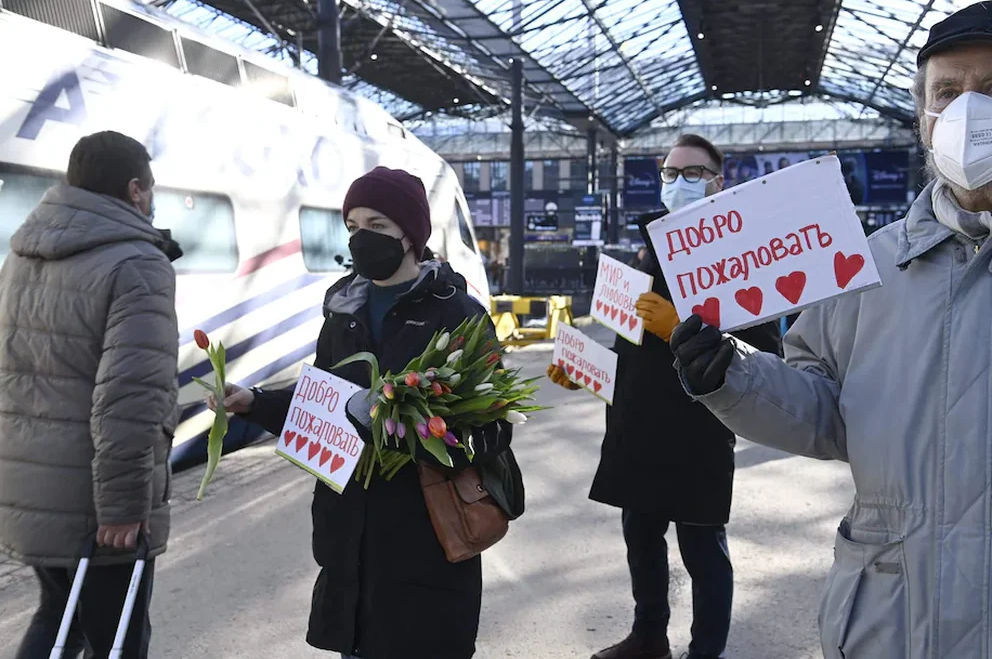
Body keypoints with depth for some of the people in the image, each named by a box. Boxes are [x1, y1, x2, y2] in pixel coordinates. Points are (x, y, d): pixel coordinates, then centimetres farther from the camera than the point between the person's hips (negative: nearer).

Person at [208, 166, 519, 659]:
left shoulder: (457, 313, -8)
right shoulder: (344, 310, 10)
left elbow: (493, 429, -11)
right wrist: (254, 402, 2)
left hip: (427, 534, -5)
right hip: (349, 530, 5)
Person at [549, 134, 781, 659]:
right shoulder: (653, 248, 15)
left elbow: (764, 348, -20)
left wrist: (682, 328, -27)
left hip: (699, 433, -7)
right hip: (637, 428, 8)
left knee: (702, 549, 4)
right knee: (640, 535, 18)